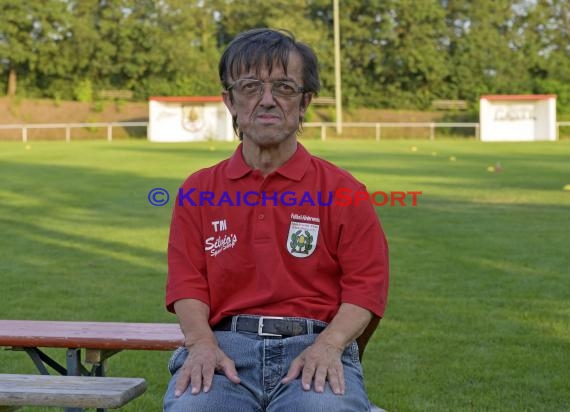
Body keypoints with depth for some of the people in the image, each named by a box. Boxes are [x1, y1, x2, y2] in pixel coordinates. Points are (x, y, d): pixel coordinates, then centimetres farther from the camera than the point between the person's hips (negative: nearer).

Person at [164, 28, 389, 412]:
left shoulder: (343, 191, 8)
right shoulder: (198, 191, 14)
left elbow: (366, 284, 3)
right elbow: (187, 281, 6)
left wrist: (328, 345, -15)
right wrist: (202, 344, -13)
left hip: (314, 348, -1)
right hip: (224, 345, 1)